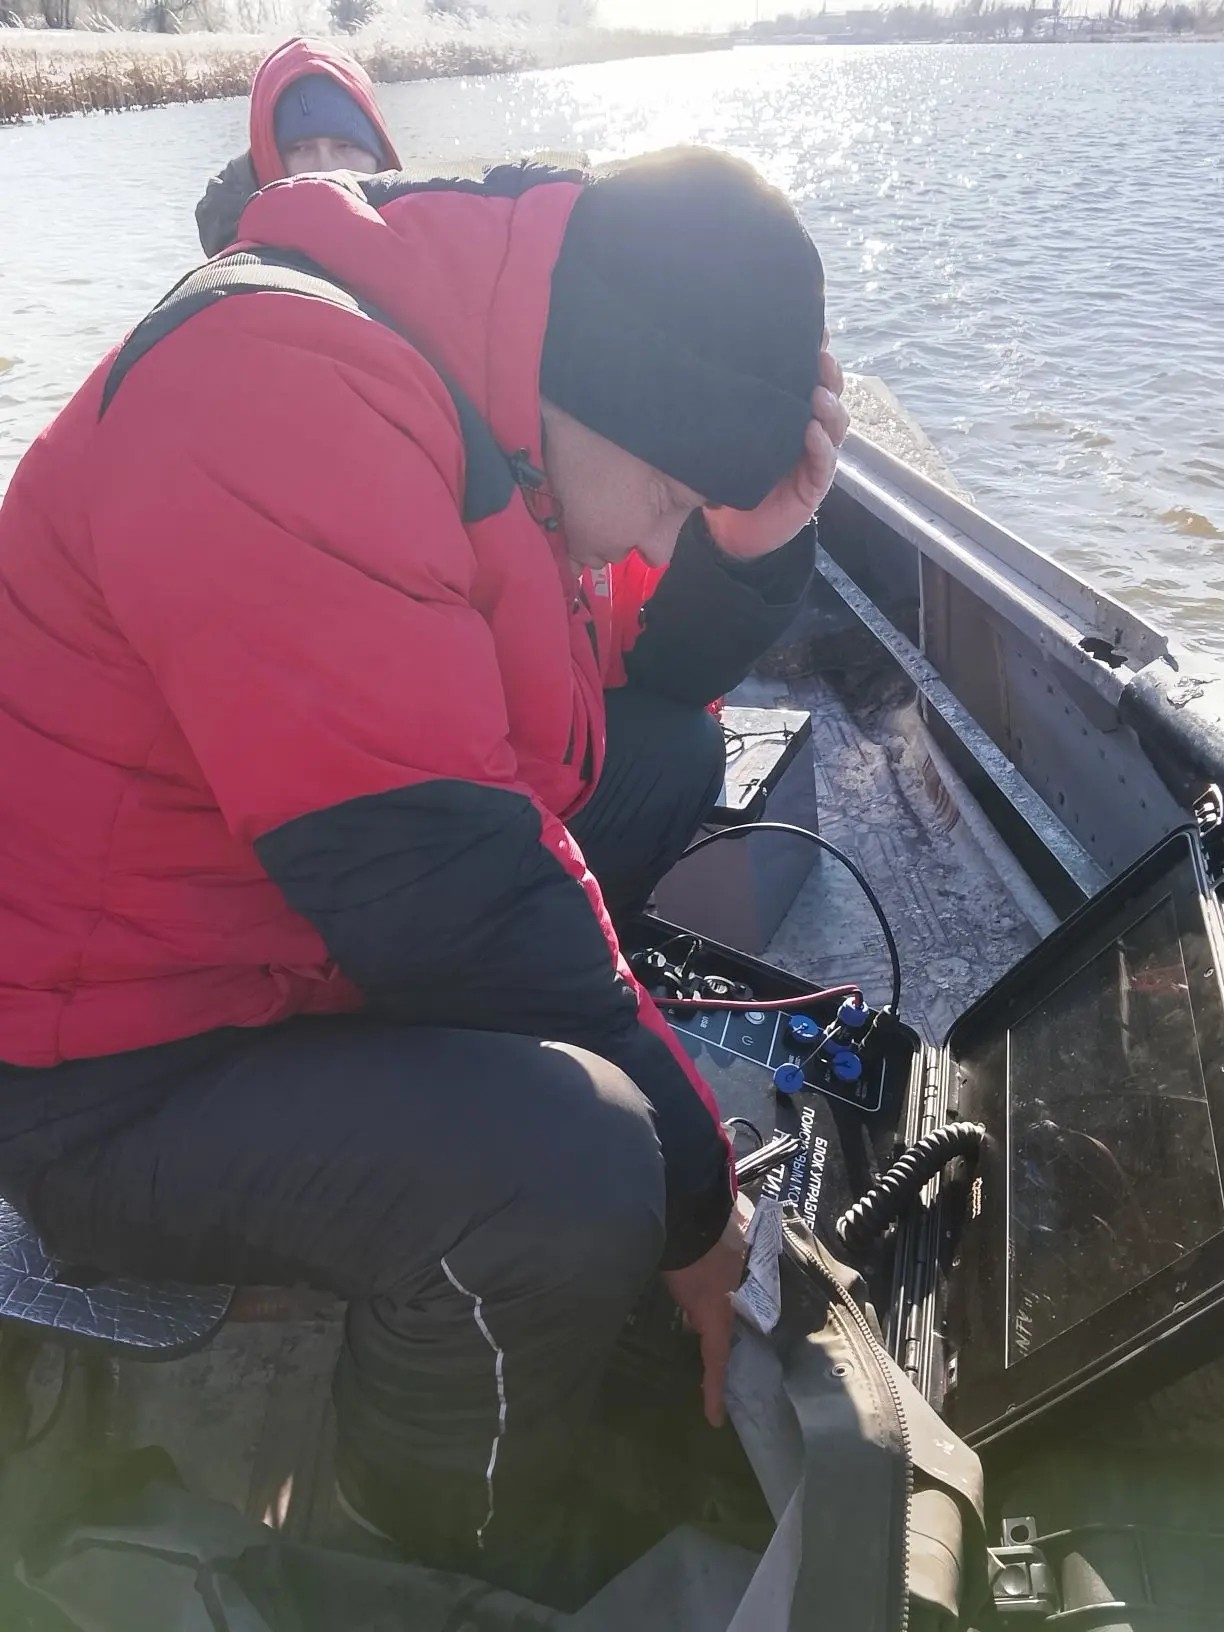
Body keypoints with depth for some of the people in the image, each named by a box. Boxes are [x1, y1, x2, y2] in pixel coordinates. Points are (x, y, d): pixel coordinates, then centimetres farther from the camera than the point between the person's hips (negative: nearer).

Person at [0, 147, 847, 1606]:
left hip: (298, 937, 9)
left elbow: (645, 680, 14)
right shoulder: (286, 401, -26)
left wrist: (756, 535, -6)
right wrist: (697, 1207, -18)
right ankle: (463, 1576, 1)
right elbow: (445, 889, -30)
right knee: (575, 1170, -33)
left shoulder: (491, 386, 5)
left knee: (673, 759, 10)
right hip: (118, 1082, -9)